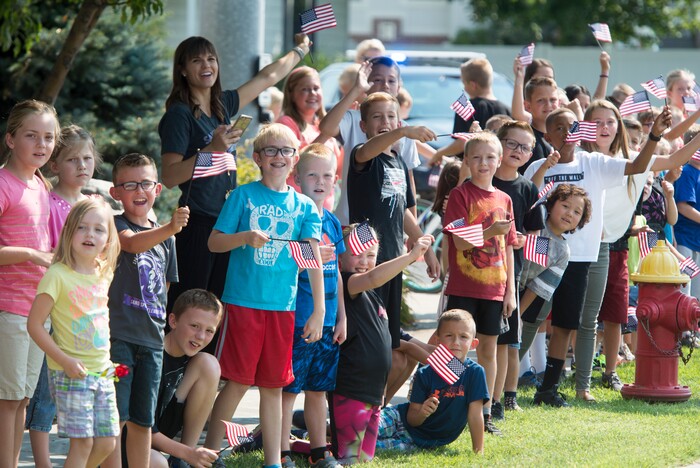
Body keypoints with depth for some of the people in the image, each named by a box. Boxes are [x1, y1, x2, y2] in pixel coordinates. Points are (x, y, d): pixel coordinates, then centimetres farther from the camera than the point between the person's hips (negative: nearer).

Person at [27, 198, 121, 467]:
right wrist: (65, 361, -18)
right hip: (70, 373, -7)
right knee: (83, 442, -10)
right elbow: (35, 325, -12)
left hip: (102, 371, 7)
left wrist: (107, 360, 12)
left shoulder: (104, 274, 8)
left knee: (106, 443, 6)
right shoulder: (58, 275, -13)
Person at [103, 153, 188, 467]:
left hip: (152, 337, 6)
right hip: (118, 334, -6)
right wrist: (170, 229, -45)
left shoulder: (163, 235, 14)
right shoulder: (117, 224, -5)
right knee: (116, 417, -7)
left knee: (143, 420, 10)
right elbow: (131, 243, -28)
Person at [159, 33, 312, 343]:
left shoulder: (223, 105, 12)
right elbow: (169, 177, -16)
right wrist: (212, 149, -24)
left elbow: (267, 77, 29)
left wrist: (300, 50, 40)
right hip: (197, 223, -8)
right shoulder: (179, 115, -8)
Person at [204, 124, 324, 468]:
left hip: (282, 307, 3)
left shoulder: (304, 206, 7)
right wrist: (245, 237, -18)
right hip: (242, 301, -3)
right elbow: (214, 242, 1)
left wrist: (319, 310, -3)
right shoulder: (243, 196, 1)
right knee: (238, 381, -3)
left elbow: (313, 259, 3)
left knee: (273, 385, 8)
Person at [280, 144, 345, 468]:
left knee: (318, 387, 14)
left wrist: (341, 317, 16)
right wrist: (309, 256, -22)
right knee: (289, 388, -3)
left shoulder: (332, 222, 12)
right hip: (296, 318, -6)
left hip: (325, 321, 6)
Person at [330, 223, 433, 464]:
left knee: (365, 457, 13)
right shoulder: (344, 284, -13)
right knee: (349, 458, -7)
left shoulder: (369, 295, 17)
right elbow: (373, 278, -34)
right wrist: (412, 255, -35)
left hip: (371, 392, 10)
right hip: (350, 392, -10)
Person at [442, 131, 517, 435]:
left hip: (494, 288, 5)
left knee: (489, 347, 8)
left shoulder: (503, 200, 10)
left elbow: (507, 247, 13)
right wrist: (490, 231, -29)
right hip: (464, 287, -5)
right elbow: (460, 242, -13)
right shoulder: (460, 195, -5)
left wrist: (510, 290, 10)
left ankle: (485, 412, 13)